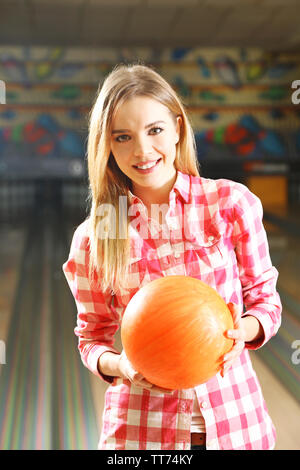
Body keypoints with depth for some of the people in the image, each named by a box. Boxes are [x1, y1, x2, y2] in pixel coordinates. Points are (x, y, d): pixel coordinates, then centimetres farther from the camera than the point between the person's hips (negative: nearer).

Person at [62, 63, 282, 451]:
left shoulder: (232, 202, -6)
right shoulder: (92, 237, -5)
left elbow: (265, 299, 3)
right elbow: (93, 336, 5)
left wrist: (243, 329, -18)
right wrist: (117, 365, -15)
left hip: (233, 422, 1)